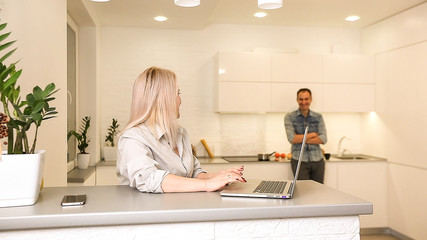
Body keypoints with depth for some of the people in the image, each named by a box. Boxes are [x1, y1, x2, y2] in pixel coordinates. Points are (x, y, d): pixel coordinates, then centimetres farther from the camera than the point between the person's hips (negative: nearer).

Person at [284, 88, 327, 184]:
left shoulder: (318, 117, 9)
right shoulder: (290, 117, 2)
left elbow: (323, 139, -3)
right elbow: (292, 138, -12)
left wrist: (301, 139, -9)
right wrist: (312, 134, -5)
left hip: (317, 160, 3)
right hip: (299, 161, -3)